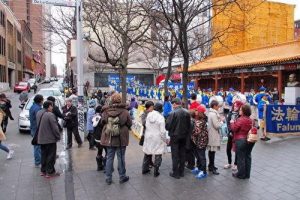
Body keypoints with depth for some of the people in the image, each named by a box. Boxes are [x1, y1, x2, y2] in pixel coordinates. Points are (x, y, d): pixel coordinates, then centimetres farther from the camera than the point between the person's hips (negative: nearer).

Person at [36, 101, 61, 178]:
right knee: (51, 156, 3)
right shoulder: (50, 115, -23)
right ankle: (50, 172, 10)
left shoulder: (38, 113, 5)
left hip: (41, 139, 8)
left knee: (44, 155, 19)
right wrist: (58, 136, -8)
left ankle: (43, 170, 28)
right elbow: (55, 127, -20)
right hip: (50, 139, -8)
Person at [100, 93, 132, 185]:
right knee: (121, 158, 11)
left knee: (109, 158, 14)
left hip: (109, 139, 3)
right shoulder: (125, 112, -15)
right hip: (121, 139, -2)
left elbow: (102, 122, 1)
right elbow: (129, 124, -6)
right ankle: (122, 177, 24)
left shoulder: (106, 112, -8)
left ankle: (108, 178, 22)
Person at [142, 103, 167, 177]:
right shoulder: (161, 117, -18)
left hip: (148, 137, 5)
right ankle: (156, 172, 15)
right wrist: (165, 140, -4)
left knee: (147, 154, 19)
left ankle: (145, 169, 32)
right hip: (157, 138, -5)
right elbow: (162, 131, -15)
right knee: (158, 155, 9)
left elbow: (146, 125, 3)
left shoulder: (149, 114, -4)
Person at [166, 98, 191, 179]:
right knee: (182, 154, 15)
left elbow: (168, 126, -15)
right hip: (184, 136, 5)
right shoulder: (187, 113, -3)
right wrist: (186, 133, 15)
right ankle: (181, 172, 25)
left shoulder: (173, 113, -18)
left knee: (175, 155, 5)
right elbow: (189, 125, 1)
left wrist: (170, 130, 5)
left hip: (175, 136, -5)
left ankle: (175, 173, 12)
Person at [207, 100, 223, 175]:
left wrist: (219, 121, 6)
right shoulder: (213, 114, -19)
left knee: (211, 150, 16)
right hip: (213, 135, -10)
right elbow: (217, 125, -19)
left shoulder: (211, 113, 11)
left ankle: (211, 165, 26)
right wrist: (221, 122, -3)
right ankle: (212, 167, 1)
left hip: (211, 134, 10)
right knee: (212, 151, -4)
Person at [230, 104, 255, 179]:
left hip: (240, 140, -7)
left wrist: (232, 122, 3)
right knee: (247, 157, 14)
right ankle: (247, 174, 24)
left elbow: (234, 128, -17)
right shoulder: (250, 120, 6)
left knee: (241, 157, 3)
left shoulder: (240, 119, -19)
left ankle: (241, 174, 13)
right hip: (249, 140, 8)